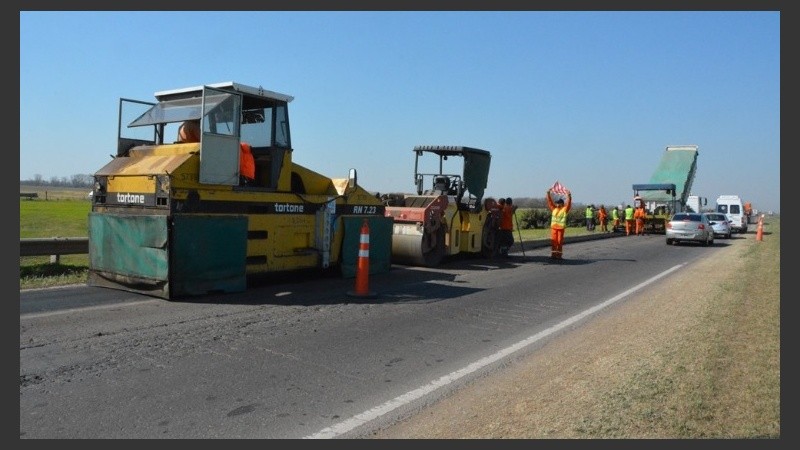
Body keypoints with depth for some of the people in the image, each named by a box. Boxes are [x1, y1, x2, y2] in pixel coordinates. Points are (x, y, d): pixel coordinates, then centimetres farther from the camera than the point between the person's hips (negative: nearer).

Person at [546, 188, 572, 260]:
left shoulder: (565, 209, 1)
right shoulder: (554, 209, 13)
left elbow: (568, 203, -13)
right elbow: (550, 201, 14)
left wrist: (569, 196, -26)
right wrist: (548, 194, 9)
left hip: (561, 227, -4)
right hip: (553, 227, 4)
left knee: (559, 241, 0)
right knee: (553, 241, 3)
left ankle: (559, 255, 5)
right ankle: (553, 254, 9)